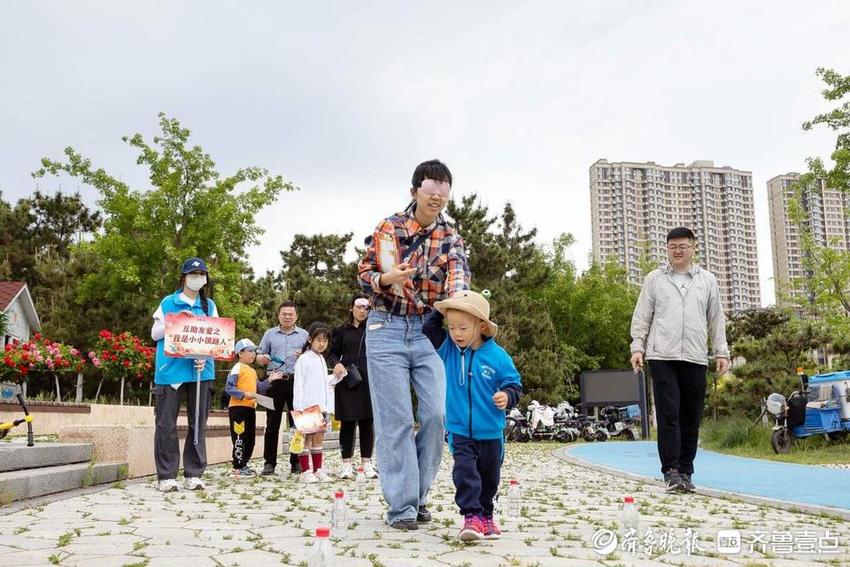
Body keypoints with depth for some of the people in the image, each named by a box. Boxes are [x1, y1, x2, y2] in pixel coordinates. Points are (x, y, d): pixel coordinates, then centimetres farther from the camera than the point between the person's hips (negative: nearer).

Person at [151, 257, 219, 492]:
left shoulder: (209, 305, 13)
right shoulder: (168, 303, 8)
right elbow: (155, 333, 7)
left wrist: (205, 357, -10)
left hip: (200, 370, 2)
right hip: (171, 370, -2)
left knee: (198, 423, 5)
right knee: (166, 424, -2)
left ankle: (194, 474, 12)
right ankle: (166, 476, 6)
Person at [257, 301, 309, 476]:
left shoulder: (304, 335, 12)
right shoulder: (270, 334, 13)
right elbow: (259, 356, 15)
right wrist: (262, 358, -8)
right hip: (275, 382, 0)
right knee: (272, 424, 2)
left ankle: (296, 462, 9)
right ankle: (269, 462, 7)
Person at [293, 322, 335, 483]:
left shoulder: (322, 360, 17)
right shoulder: (304, 359, -5)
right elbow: (298, 384, -10)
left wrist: (328, 407, 15)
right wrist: (298, 406, -17)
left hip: (321, 407, 7)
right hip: (307, 407, -7)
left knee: (319, 438, 9)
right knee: (306, 438, -2)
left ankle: (318, 470, 14)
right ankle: (305, 472, 2)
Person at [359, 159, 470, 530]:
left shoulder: (451, 238, 6)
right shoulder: (388, 227, 3)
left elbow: (459, 274, -13)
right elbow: (364, 275, 4)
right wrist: (387, 278, -20)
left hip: (430, 331, 2)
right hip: (387, 328, -2)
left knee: (437, 415, -4)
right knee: (395, 419, -3)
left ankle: (417, 494, 17)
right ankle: (400, 505, 6)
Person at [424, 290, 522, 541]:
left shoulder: (497, 356, -12)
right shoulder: (448, 348, -2)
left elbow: (514, 384, -6)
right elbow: (429, 328, 3)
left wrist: (507, 396, -26)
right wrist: (442, 310, -6)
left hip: (490, 431, 0)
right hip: (459, 430, 1)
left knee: (489, 476, 14)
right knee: (465, 471, -12)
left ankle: (485, 515, 31)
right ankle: (471, 515, -8)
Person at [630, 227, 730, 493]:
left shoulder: (708, 280, 15)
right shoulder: (654, 279, 10)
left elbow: (716, 320, 15)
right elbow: (641, 317, 8)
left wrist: (721, 353, 9)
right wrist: (637, 347, -1)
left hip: (695, 358, 2)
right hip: (662, 356, -2)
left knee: (691, 418, 4)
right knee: (669, 413, -8)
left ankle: (685, 472, 13)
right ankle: (671, 471, -5)